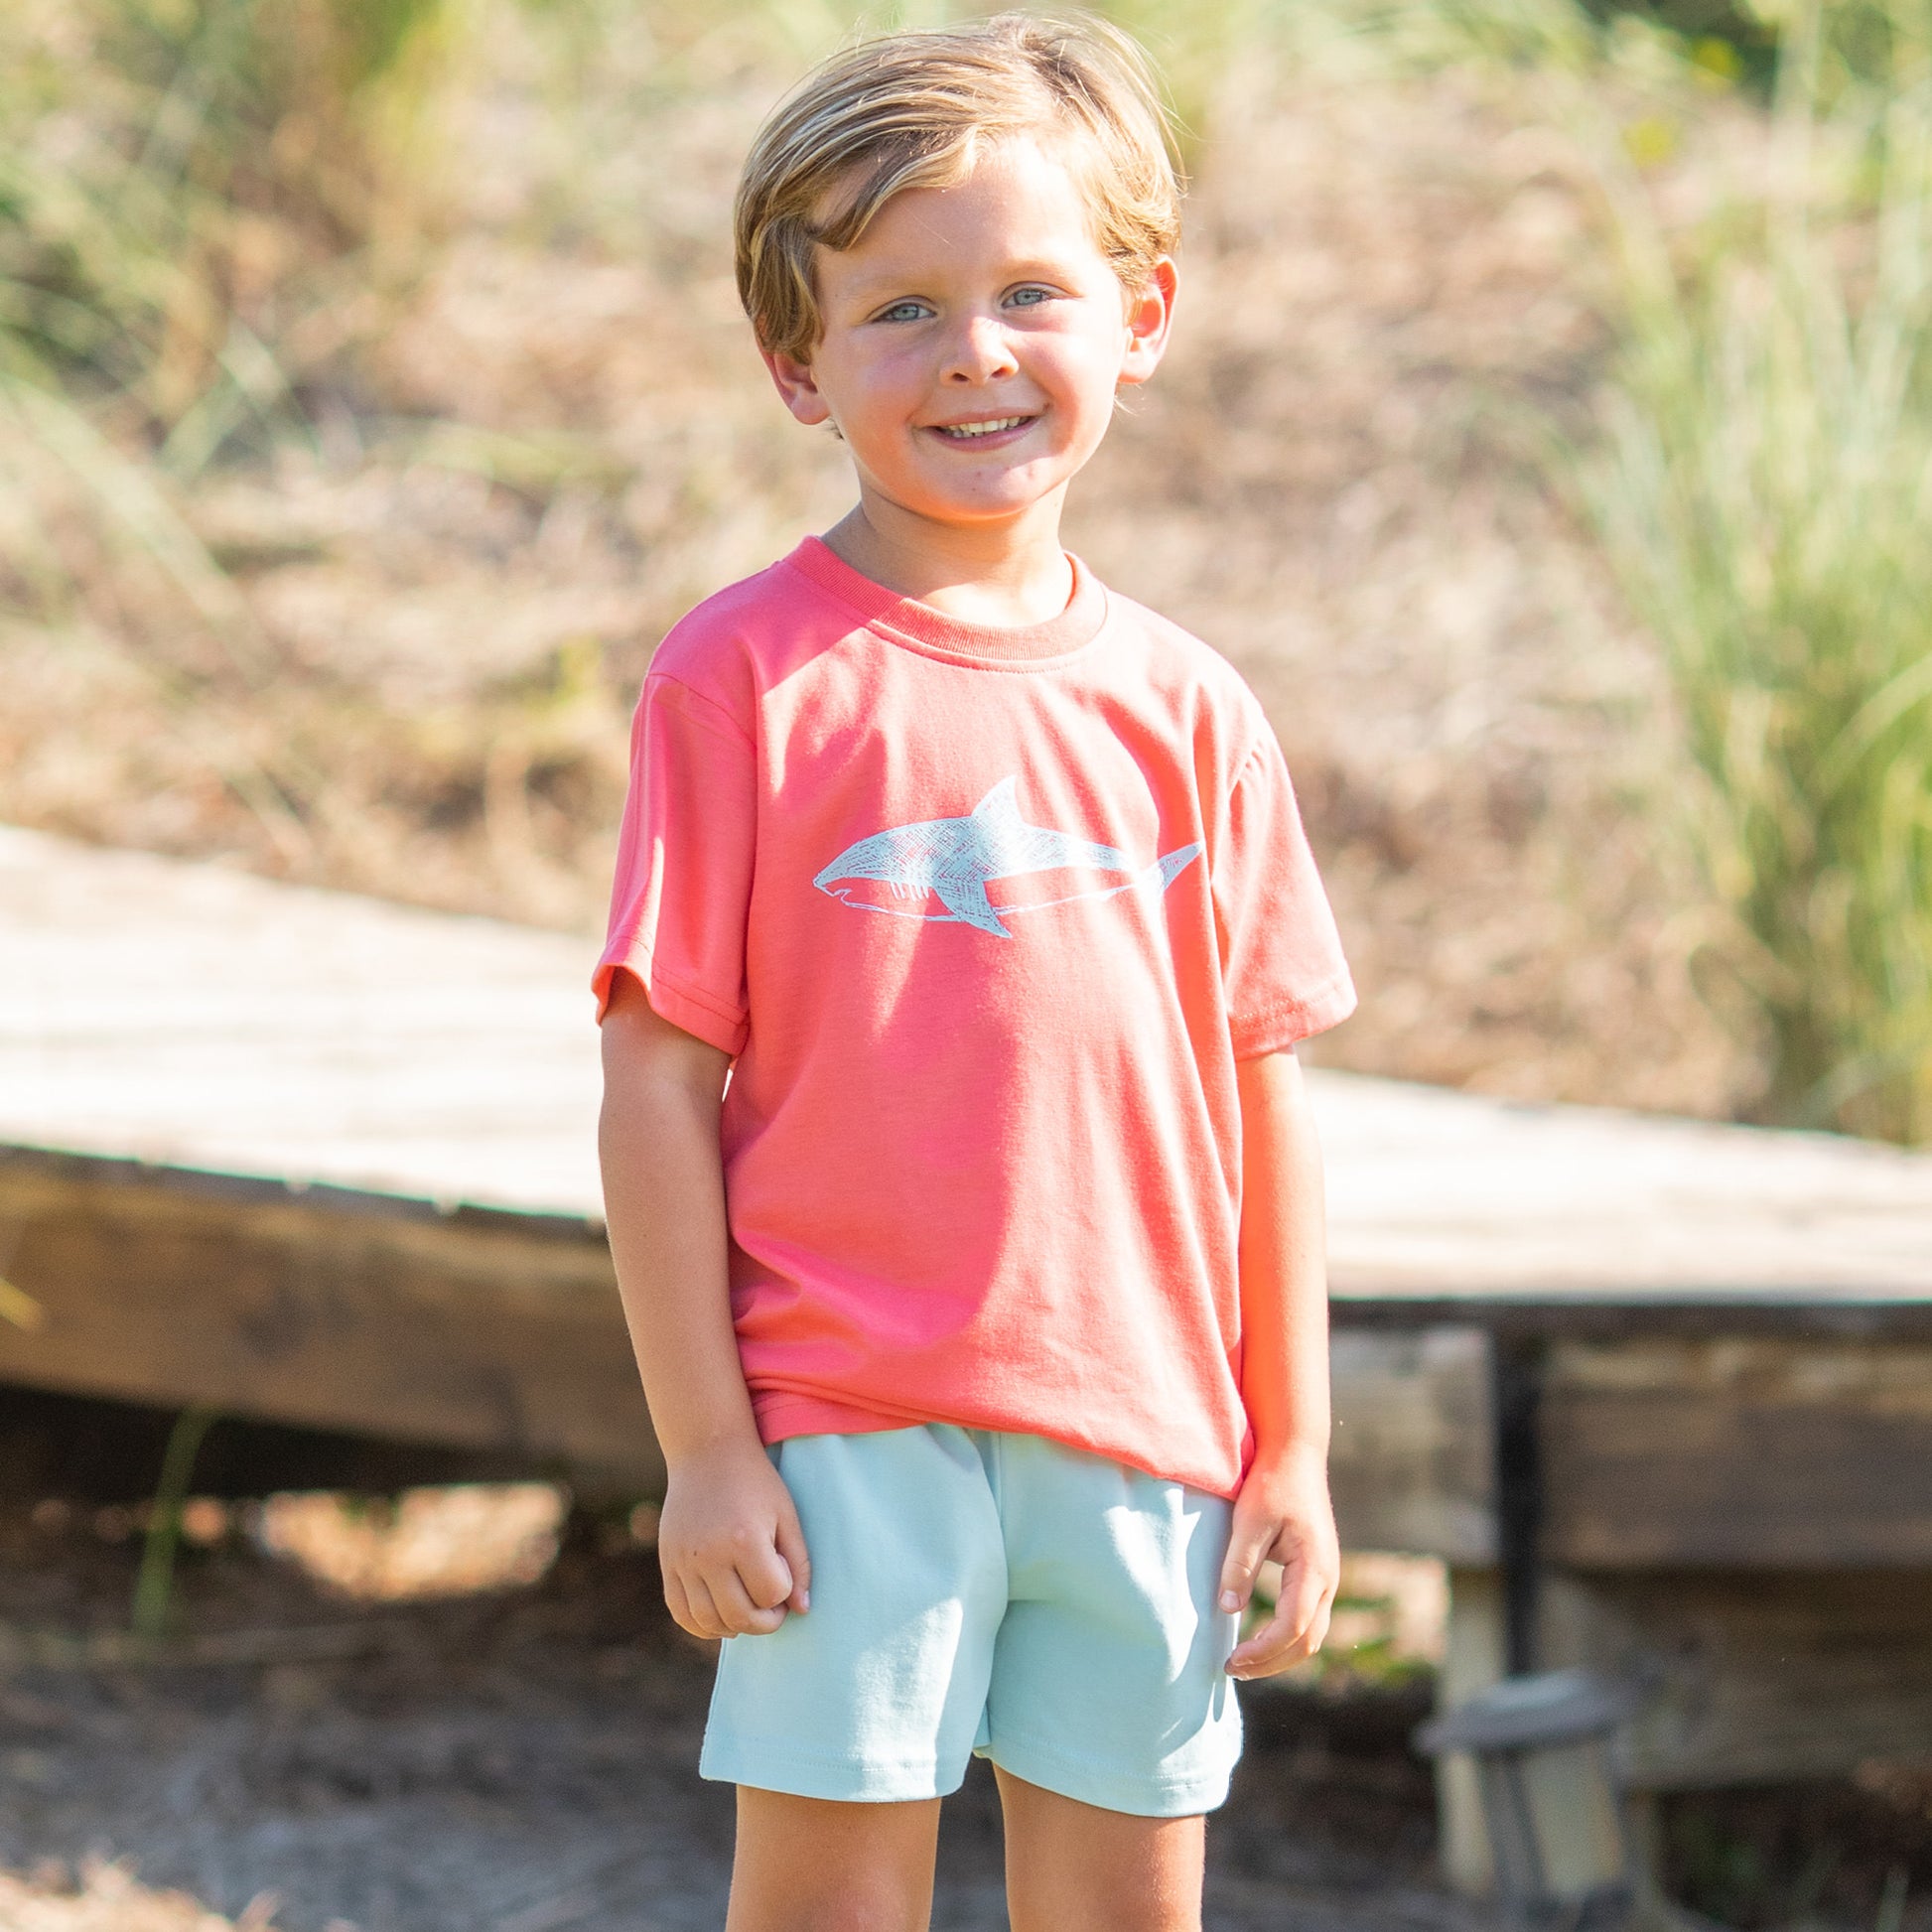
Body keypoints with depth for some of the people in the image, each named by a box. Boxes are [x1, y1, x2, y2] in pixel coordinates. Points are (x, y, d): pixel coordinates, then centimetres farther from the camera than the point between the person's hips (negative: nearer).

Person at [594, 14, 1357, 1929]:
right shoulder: (747, 677, -5)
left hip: (1142, 1437, 4)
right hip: (845, 1429, -3)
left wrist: (1293, 1450, 8)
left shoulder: (1183, 708, 6)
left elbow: (1261, 1090, 9)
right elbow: (658, 1079, -5)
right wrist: (701, 1443, -8)